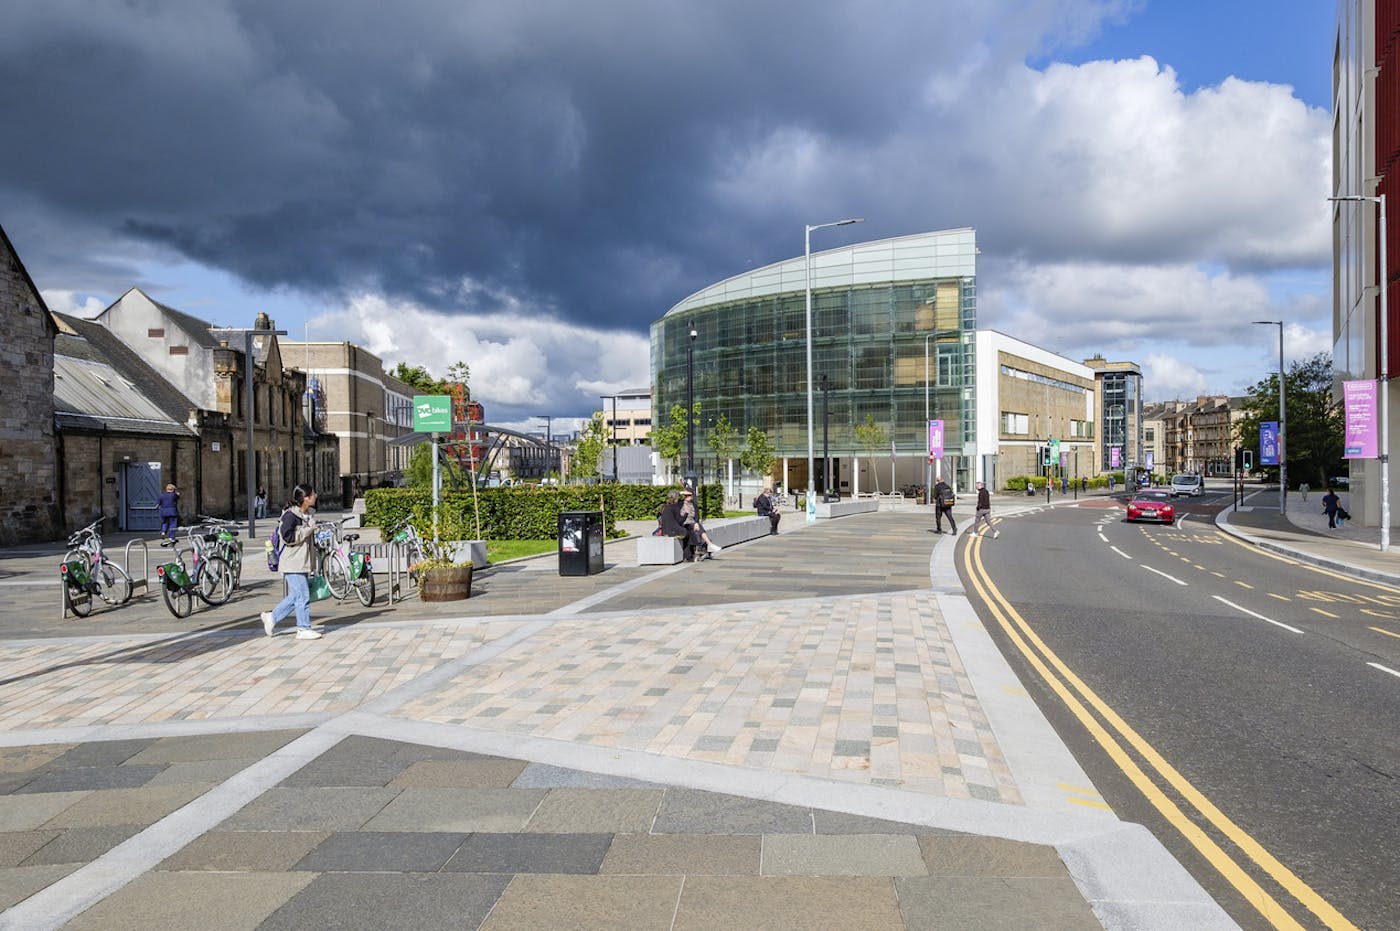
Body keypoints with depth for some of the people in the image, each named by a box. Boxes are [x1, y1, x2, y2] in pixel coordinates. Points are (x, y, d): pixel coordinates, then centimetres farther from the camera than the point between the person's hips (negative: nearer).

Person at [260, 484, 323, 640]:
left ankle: (271, 617, 28)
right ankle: (304, 629, 4)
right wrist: (308, 530, -18)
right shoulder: (290, 515, -15)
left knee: (295, 596, 14)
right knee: (303, 596, -5)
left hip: (303, 563, 9)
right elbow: (288, 536, -23)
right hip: (293, 563, -9)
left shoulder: (308, 515, 12)